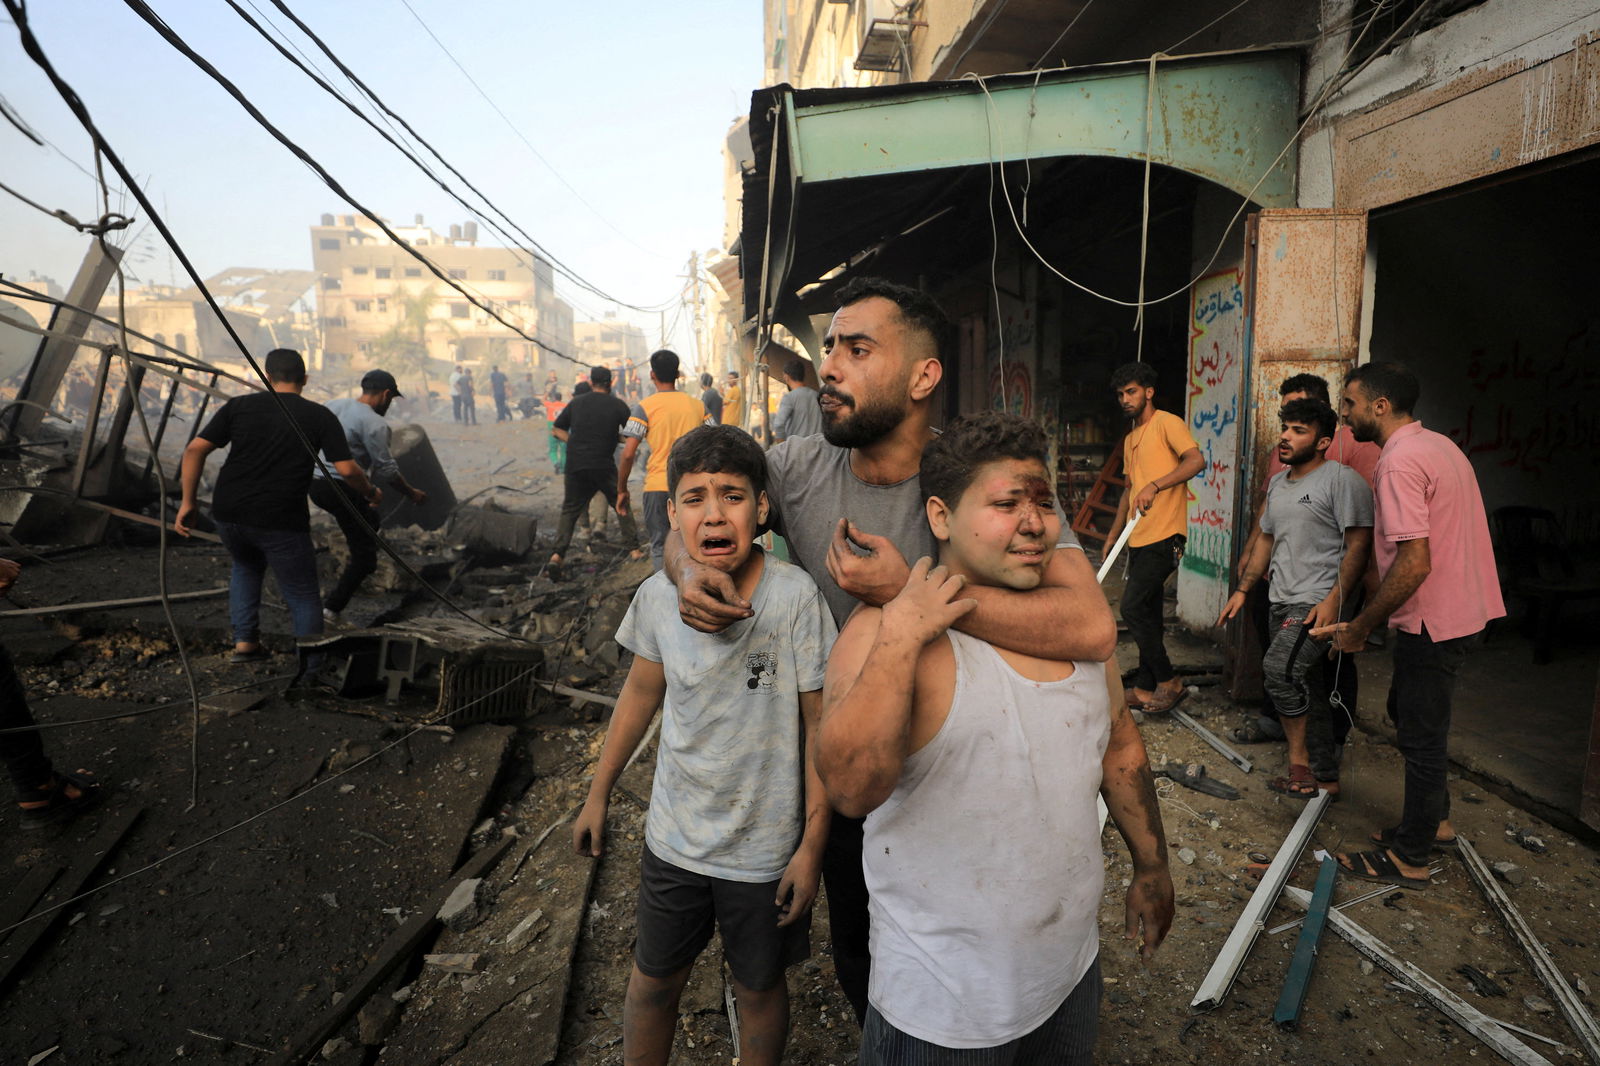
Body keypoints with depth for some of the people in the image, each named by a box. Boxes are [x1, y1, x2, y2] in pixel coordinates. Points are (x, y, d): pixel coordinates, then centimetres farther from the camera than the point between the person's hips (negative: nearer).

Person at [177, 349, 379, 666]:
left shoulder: (239, 405, 7)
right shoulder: (320, 416, 2)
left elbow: (194, 450, 2)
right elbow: (347, 470, -6)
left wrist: (188, 501, 9)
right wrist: (371, 492, 13)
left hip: (228, 515, 4)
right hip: (281, 522, -3)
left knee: (246, 566, 34)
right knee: (303, 597, 9)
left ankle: (244, 641, 26)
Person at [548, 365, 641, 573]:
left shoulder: (576, 402, 9)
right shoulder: (617, 405, 2)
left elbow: (557, 429, 12)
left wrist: (574, 443, 10)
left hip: (575, 465, 2)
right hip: (604, 466, -2)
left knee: (570, 510, 10)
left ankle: (557, 553, -3)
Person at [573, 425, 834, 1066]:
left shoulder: (794, 597, -23)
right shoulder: (657, 595, -12)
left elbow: (821, 724, -14)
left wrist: (812, 846, -11)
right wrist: (598, 795, 12)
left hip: (766, 848, -3)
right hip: (674, 838, 3)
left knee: (759, 987, 20)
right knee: (652, 981, 22)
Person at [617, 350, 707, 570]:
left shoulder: (645, 407, -4)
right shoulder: (697, 405, 6)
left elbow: (628, 453, -8)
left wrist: (622, 490, 2)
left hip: (658, 487, -3)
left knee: (660, 548, 8)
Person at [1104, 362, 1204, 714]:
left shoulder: (1167, 423, -5)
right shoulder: (1130, 439, 20)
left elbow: (1197, 460, -20)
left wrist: (1155, 486, -26)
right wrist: (1113, 534, 22)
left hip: (1164, 536, -9)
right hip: (1139, 539, 9)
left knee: (1133, 607, -12)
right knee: (1148, 614, 11)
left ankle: (1169, 682, 1)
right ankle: (1145, 688, 18)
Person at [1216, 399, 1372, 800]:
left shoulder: (1342, 480, -8)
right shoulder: (1278, 483, 16)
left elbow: (1359, 544, -14)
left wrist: (1334, 600, -22)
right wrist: (1242, 590, 18)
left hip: (1321, 602, -8)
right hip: (1284, 602, 8)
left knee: (1279, 667, -24)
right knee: (1307, 691, 12)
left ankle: (1300, 764, -9)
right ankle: (1324, 778, 23)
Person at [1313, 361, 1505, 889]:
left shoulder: (1399, 463, -22)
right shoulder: (1440, 444, 10)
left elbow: (1414, 563, -28)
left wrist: (1359, 628, -19)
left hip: (1433, 621, -10)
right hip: (1466, 606, 10)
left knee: (1420, 732, 1)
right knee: (1407, 709, 23)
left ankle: (1409, 858, 15)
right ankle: (1434, 818, 38)